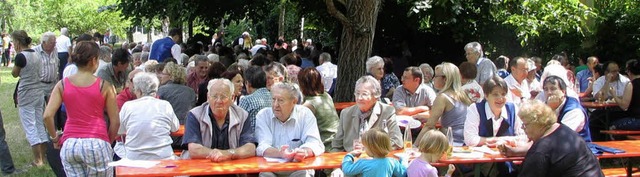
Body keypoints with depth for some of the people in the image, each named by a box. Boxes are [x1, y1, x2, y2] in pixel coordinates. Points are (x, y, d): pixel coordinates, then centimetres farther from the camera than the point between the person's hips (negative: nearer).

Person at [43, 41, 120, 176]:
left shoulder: (62, 85, 5)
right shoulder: (104, 86, -2)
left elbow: (47, 116, -2)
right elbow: (115, 121, -1)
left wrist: (54, 137, 12)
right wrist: (108, 142, 13)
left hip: (69, 144, 3)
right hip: (97, 144, -3)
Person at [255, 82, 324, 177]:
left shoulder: (305, 114, -1)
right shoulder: (263, 116, 0)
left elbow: (315, 144, -9)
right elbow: (262, 147, -11)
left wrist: (304, 152, -35)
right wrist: (279, 153, -34)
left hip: (300, 169, 0)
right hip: (270, 169, 0)